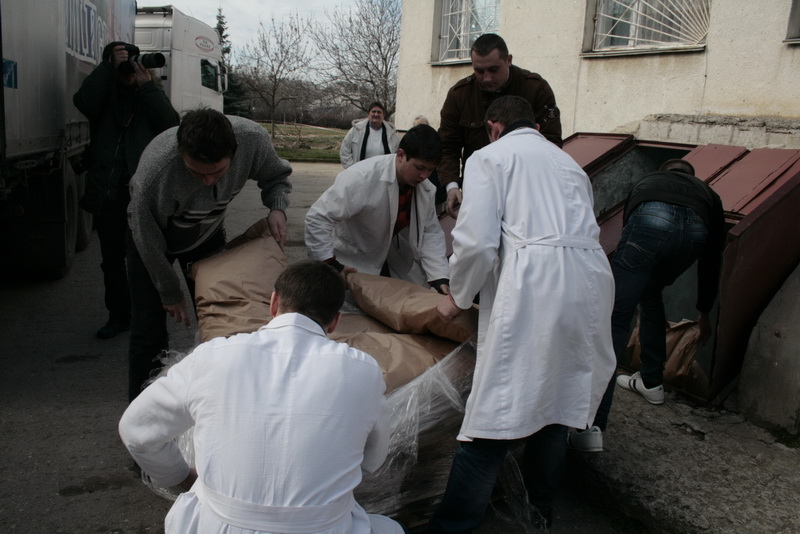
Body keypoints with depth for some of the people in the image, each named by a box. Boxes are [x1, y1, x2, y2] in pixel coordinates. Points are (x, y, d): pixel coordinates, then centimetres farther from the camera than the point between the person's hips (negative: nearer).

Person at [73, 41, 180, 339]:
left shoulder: (150, 97, 13)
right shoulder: (103, 96, 13)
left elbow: (170, 124, -7)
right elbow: (83, 102, -12)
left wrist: (147, 85, -7)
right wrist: (108, 66, -7)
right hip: (107, 191, 2)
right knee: (112, 258, 8)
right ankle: (118, 315, 20)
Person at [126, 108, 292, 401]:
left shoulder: (253, 138, -32)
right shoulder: (155, 169, -41)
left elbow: (277, 176, -7)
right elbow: (148, 238, -24)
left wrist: (277, 208, -29)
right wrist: (170, 293, -13)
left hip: (208, 234, 3)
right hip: (155, 240, -3)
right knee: (149, 333, -6)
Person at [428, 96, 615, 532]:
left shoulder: (490, 157, 10)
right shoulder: (567, 161, 28)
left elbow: (477, 241, -4)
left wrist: (458, 298, 11)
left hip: (534, 279, -7)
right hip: (592, 280, 7)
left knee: (495, 411, -5)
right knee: (558, 398, 21)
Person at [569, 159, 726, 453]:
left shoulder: (647, 181, 43)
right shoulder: (707, 193, 41)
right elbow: (711, 262, 43)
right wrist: (704, 313, 54)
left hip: (650, 221, -3)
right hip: (696, 231, 3)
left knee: (616, 317, -6)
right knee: (651, 296, 32)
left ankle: (592, 426, -14)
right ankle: (651, 381, 40)